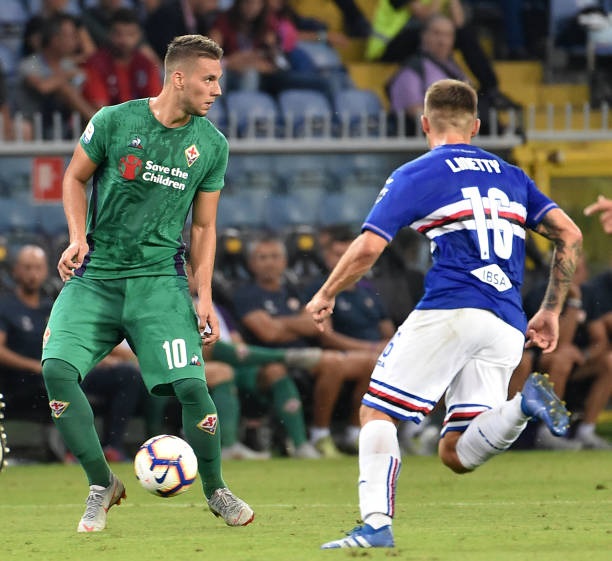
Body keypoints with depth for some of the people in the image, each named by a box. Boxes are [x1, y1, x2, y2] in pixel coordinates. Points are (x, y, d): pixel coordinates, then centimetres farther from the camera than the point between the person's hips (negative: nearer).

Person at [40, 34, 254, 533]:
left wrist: (204, 298, 1)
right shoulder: (114, 122, -6)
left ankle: (215, 491, 11)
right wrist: (79, 238, -6)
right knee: (57, 370, -19)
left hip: (160, 278, 0)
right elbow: (75, 178, 9)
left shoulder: (212, 145, 2)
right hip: (95, 274, 0)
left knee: (191, 385, -15)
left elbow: (203, 226, 10)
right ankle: (102, 483, 0)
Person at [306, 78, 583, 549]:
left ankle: (376, 524, -13)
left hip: (450, 312, -5)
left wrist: (325, 295, 13)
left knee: (377, 413, 3)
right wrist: (551, 311, 22)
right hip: (507, 328, 5)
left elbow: (368, 249, -3)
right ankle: (523, 405, -23)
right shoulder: (512, 176, 22)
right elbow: (569, 235, 14)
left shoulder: (415, 175, 5)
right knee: (457, 454, 3)